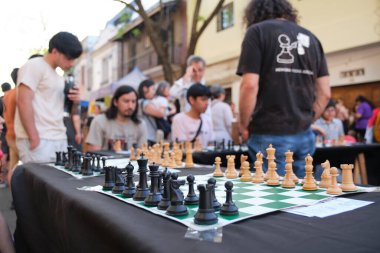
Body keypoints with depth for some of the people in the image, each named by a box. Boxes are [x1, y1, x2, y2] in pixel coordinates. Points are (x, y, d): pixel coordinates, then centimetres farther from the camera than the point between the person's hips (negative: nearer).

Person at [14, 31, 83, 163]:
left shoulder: (58, 77, 20)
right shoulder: (34, 66, -4)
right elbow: (24, 102, -14)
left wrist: (74, 101, 4)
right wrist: (34, 138, -19)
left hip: (59, 140, 8)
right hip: (39, 140, -8)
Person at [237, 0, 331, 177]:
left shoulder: (257, 31, -2)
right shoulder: (311, 38, 14)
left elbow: (250, 86, -13)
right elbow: (325, 93, 10)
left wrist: (244, 126, 0)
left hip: (269, 135, -5)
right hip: (304, 135, 6)